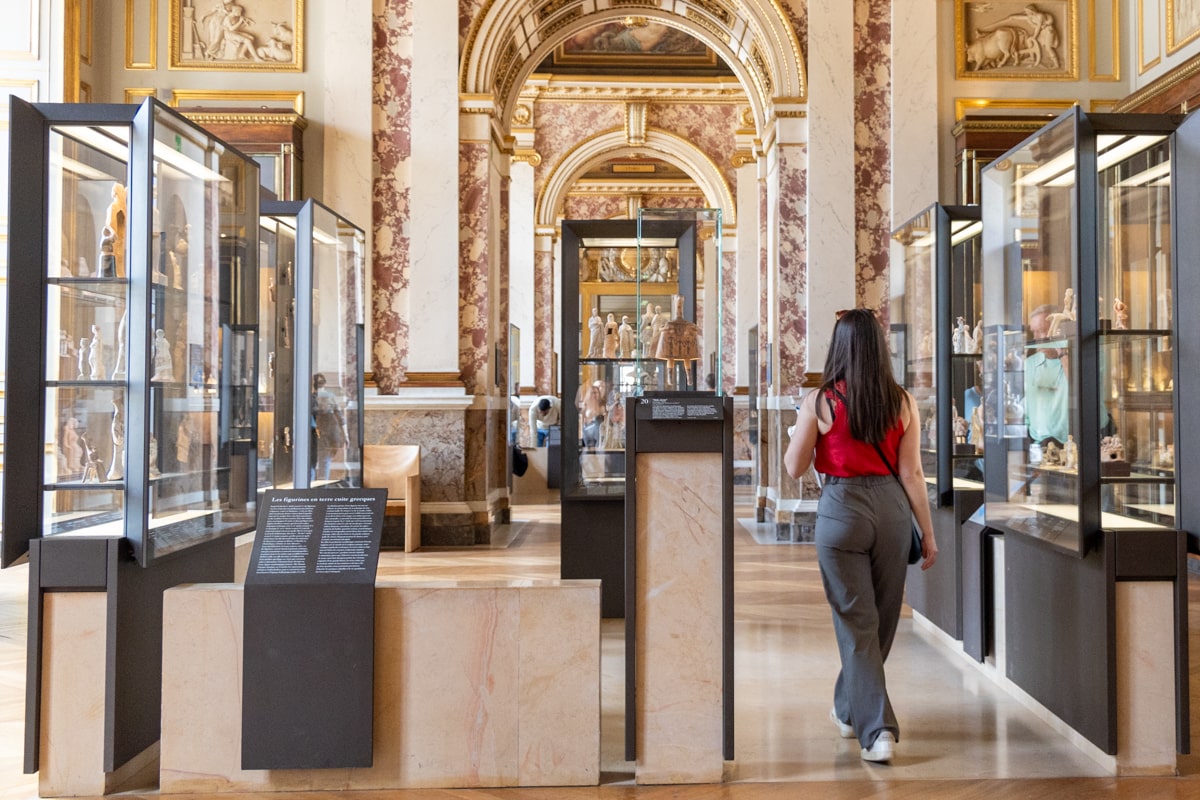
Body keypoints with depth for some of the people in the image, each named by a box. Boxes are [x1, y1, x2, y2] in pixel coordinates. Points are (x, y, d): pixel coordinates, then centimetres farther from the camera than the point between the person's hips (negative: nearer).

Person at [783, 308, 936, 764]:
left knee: (856, 624, 5)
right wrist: (928, 533, 7)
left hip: (841, 508, -3)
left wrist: (801, 423, 15)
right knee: (881, 620, 19)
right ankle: (849, 710, 38)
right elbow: (911, 474, -1)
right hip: (891, 507, 3)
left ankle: (877, 730, -1)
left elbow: (794, 467, -1)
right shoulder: (902, 403, -2)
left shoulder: (819, 402, -8)